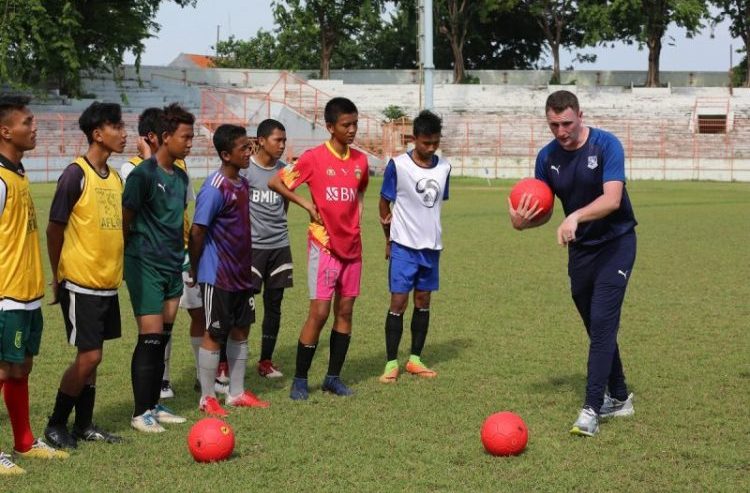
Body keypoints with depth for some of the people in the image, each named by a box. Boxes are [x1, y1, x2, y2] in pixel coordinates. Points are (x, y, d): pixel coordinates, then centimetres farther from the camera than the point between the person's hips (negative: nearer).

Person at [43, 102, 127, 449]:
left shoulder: (115, 178, 10)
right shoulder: (76, 175, -14)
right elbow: (54, 230, -10)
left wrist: (116, 270, 13)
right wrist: (58, 279, -5)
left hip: (108, 282, 7)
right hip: (81, 284, -7)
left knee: (92, 355, 11)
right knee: (89, 356, -7)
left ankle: (84, 425, 20)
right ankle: (56, 425, 8)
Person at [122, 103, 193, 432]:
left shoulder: (180, 176, 11)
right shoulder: (143, 174, -14)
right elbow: (125, 222, -11)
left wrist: (182, 253, 17)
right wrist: (135, 255, -6)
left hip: (172, 267, 8)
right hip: (146, 268, -8)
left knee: (162, 338, 11)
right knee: (150, 338, -9)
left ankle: (154, 405, 20)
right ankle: (141, 413, -2)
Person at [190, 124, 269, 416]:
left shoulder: (243, 184, 8)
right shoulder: (215, 188, -19)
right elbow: (197, 231, -17)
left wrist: (246, 265, 16)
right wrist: (195, 270, -10)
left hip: (241, 274, 8)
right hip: (218, 277, -8)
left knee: (241, 331, 13)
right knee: (214, 335, 1)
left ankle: (237, 393, 24)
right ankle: (207, 398, 11)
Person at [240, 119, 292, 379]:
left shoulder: (283, 170, 8)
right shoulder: (244, 168, -8)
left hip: (279, 245, 5)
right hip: (251, 246, -5)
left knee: (274, 306, 8)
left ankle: (266, 361, 18)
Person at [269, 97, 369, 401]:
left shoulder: (360, 160, 7)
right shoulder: (314, 158, -9)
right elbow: (275, 183, -5)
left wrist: (355, 218, 13)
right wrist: (307, 204, -9)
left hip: (352, 247, 5)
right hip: (324, 246, -5)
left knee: (345, 311, 7)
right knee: (319, 312, -7)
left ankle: (334, 377, 18)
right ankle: (300, 380, 4)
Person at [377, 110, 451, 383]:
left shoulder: (444, 167, 4)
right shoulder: (397, 165, -9)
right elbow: (384, 202, 1)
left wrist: (431, 232, 10)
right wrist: (389, 240, 6)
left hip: (431, 246, 5)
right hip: (403, 246, -4)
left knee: (423, 301, 9)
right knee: (399, 301, -5)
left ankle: (415, 359, 19)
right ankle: (391, 363, 1)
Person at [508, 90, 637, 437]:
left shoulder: (606, 145, -18)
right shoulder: (547, 157, -2)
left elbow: (612, 198, -29)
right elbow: (544, 211, 4)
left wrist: (576, 217, -44)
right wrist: (523, 221, -18)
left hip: (615, 244, -6)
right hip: (580, 249, 6)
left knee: (602, 323, -15)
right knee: (598, 328, 12)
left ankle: (592, 409, -15)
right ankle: (619, 398, 26)